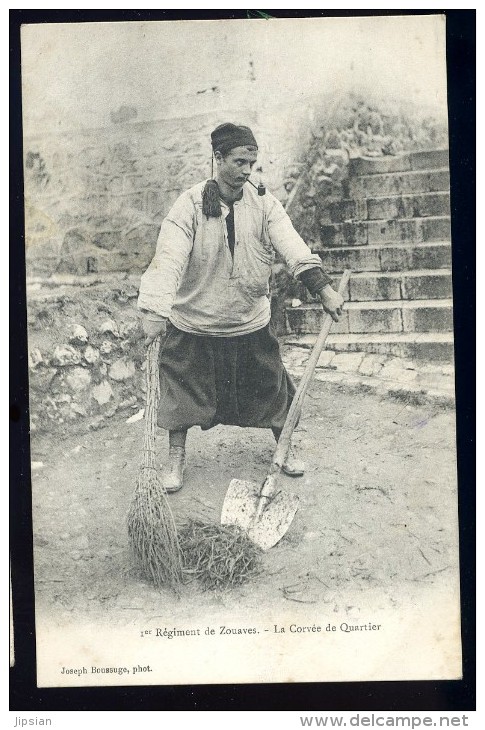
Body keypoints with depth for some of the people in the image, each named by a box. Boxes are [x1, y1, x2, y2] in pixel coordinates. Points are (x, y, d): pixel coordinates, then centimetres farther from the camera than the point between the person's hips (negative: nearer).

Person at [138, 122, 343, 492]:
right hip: (194, 323, -2)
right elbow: (169, 258, -23)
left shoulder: (264, 204, -4)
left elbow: (293, 246, -16)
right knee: (183, 393, 9)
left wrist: (324, 287, -29)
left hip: (252, 323, 2)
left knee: (271, 387, 12)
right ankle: (176, 459, 29)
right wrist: (155, 312, -35)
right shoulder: (190, 205, -12)